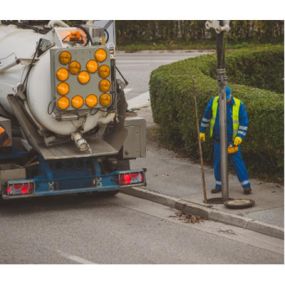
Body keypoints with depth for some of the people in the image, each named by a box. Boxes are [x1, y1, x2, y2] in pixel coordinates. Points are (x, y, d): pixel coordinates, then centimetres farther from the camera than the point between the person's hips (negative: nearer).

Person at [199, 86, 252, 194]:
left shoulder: (239, 105, -12)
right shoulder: (214, 101, -6)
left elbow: (244, 122, -6)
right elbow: (206, 116, 8)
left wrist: (240, 136, -16)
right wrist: (202, 131, 11)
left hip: (232, 140, -3)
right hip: (218, 139, 3)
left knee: (237, 161, -4)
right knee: (217, 162, 7)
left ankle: (246, 185, 1)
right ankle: (219, 185, 20)